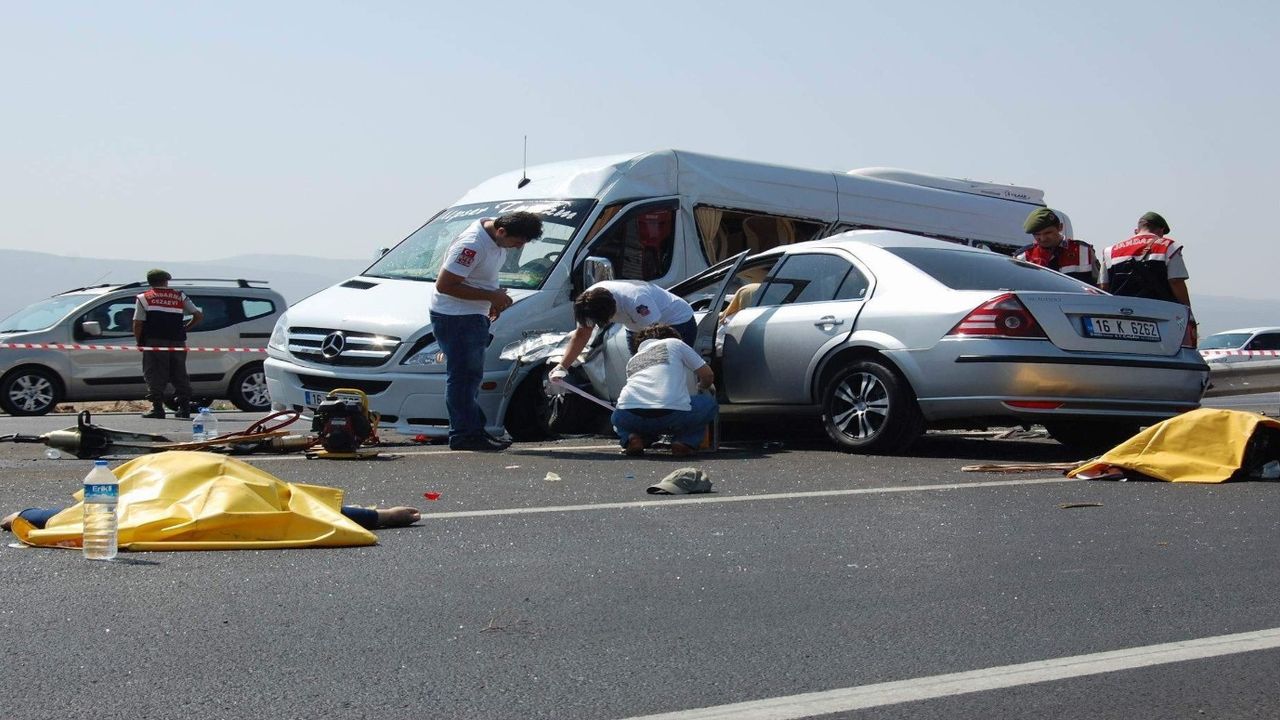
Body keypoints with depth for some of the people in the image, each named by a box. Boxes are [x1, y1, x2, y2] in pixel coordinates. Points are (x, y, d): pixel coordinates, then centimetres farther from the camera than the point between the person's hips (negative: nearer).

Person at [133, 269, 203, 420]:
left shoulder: (144, 298, 4)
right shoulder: (180, 297, 12)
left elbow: (138, 324, -3)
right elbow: (199, 316, 10)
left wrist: (139, 342, 9)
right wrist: (185, 328, 19)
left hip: (154, 343, -3)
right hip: (177, 343, 3)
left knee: (155, 376, 0)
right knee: (179, 376, 10)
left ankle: (157, 408, -6)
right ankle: (184, 407, 8)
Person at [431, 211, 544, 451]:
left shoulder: (496, 239, 3)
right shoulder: (473, 244, -26)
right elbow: (444, 285, -25)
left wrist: (496, 299, 4)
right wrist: (490, 296, -22)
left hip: (474, 316, 10)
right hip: (455, 317, -10)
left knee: (471, 376, 14)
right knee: (462, 375, -8)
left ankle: (474, 431, 21)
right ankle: (464, 434, -5)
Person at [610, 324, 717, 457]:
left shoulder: (632, 360, 34)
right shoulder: (674, 343, 24)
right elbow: (707, 375, 23)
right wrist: (702, 386, 47)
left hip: (630, 416, 3)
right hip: (671, 414, -3)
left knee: (618, 416, 41)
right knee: (709, 404, 25)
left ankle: (631, 438, 7)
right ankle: (685, 442, 3)